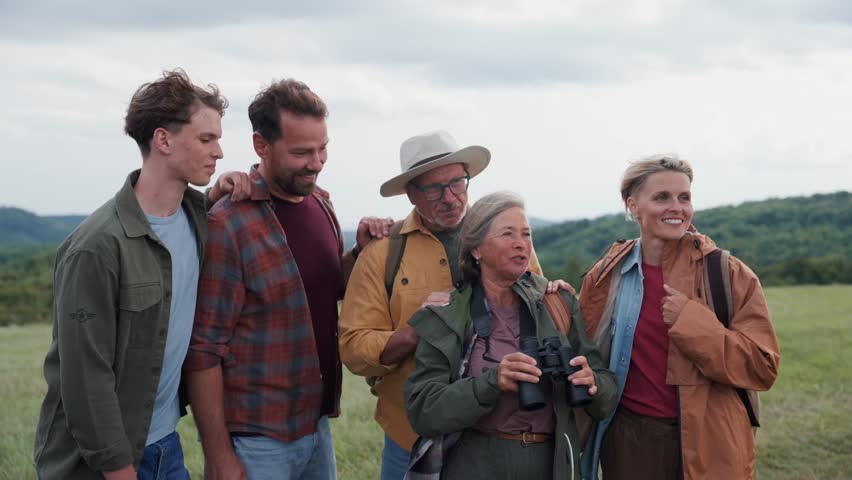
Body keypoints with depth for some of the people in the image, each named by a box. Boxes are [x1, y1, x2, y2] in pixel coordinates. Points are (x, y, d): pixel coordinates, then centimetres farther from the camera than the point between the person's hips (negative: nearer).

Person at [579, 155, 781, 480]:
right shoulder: (607, 277, 1)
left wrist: (692, 322, -19)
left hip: (709, 444, -1)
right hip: (630, 441, 2)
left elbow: (763, 367, -11)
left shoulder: (729, 274, -5)